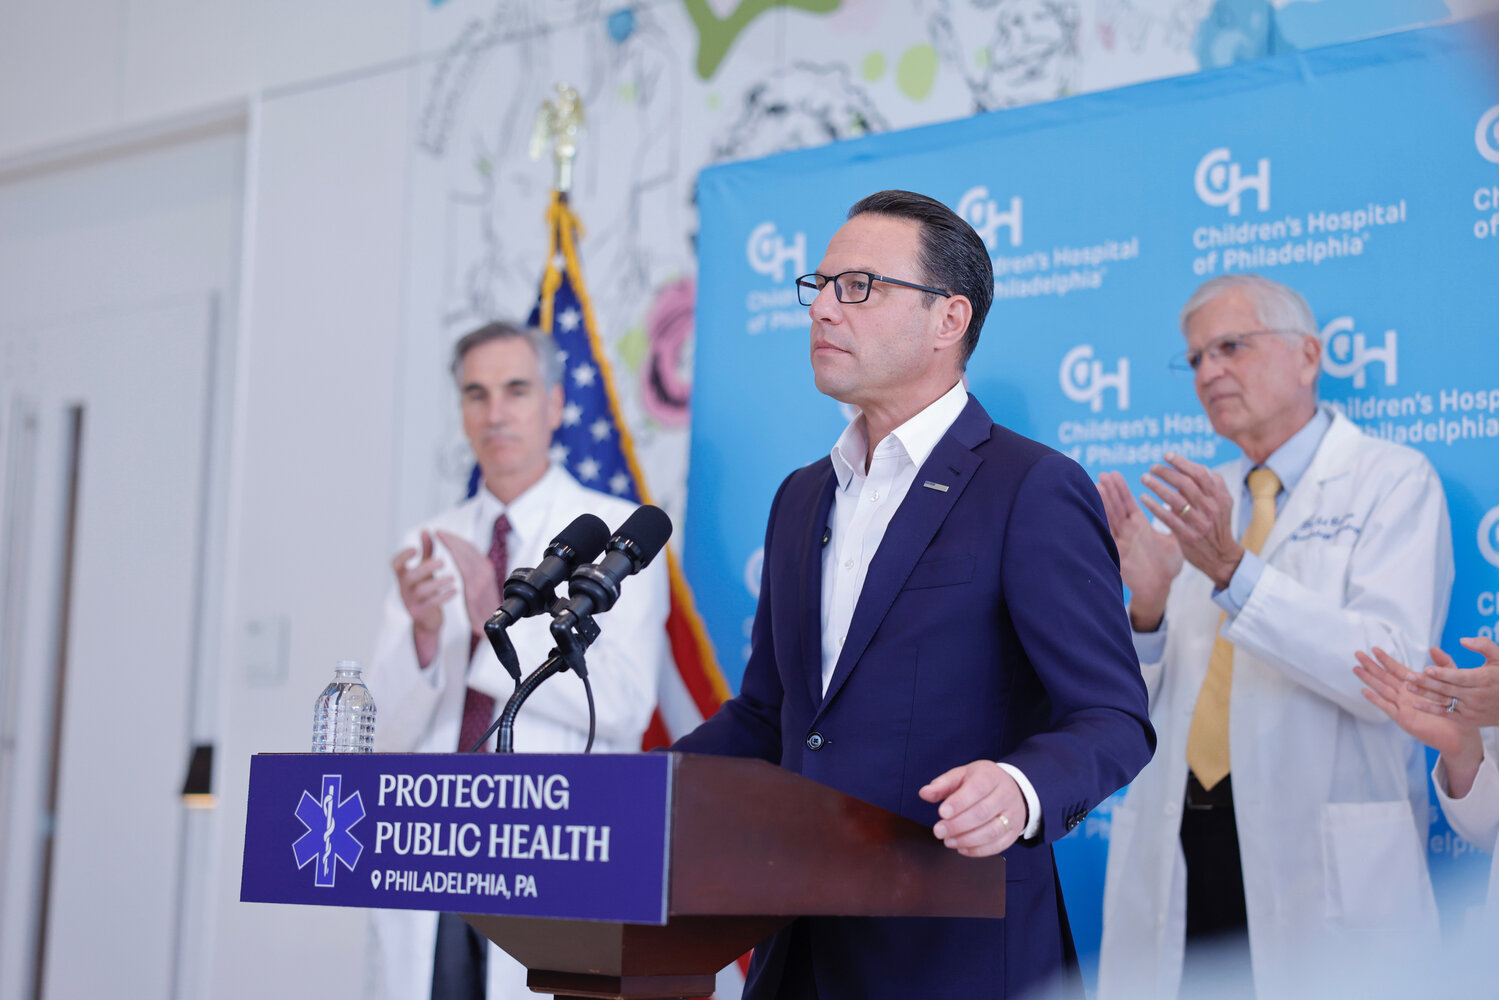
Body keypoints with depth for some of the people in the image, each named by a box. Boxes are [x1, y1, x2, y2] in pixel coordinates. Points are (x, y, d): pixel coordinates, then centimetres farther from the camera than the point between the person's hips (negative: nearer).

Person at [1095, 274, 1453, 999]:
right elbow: (1135, 703, 11)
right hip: (1177, 852, 4)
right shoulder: (1198, 498, 14)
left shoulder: (1392, 481, -1)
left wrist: (1235, 571, -23)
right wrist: (1147, 610, -10)